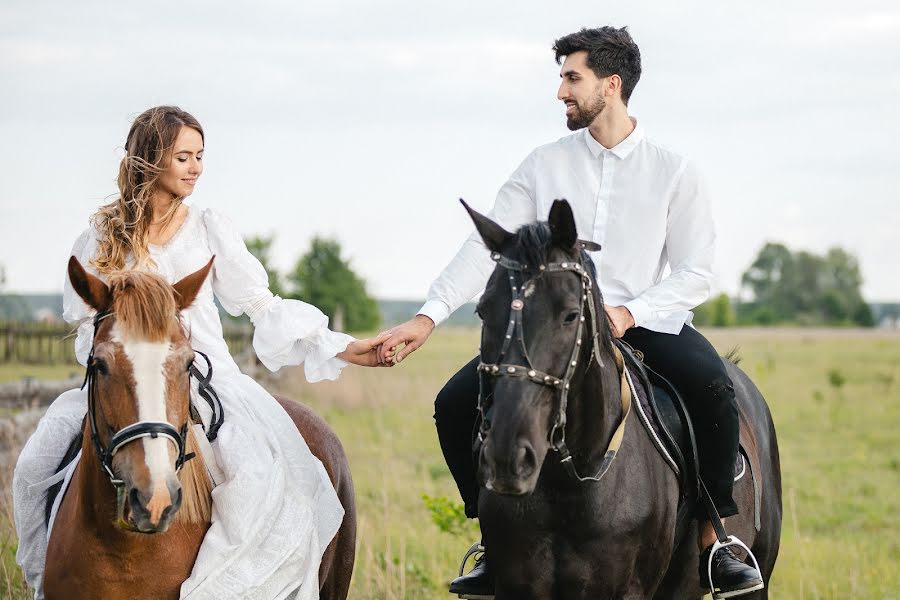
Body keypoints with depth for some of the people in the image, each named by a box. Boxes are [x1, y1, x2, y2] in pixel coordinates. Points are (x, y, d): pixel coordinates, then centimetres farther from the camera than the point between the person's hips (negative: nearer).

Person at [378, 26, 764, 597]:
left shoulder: (675, 172, -1)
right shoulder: (543, 166, 5)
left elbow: (695, 273, -3)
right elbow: (485, 248, -1)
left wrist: (629, 313, -20)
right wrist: (429, 316, -14)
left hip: (648, 319, -3)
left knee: (714, 390, -32)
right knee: (456, 404, -14)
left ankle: (712, 539, -16)